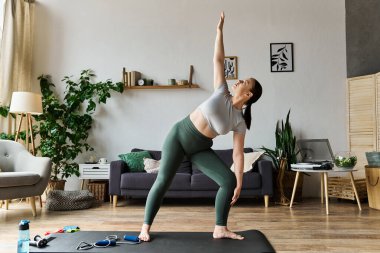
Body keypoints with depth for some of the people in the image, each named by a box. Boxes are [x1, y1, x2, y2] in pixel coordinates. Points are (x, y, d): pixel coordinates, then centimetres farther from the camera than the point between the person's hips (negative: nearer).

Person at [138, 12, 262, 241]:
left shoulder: (240, 122, -5)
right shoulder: (222, 93, -4)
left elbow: (238, 154, -6)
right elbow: (218, 60, -3)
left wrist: (239, 183, -10)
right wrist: (220, 30, -5)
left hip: (200, 148, 2)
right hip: (180, 134, -1)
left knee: (229, 181, -9)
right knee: (163, 181, -7)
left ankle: (220, 229, 5)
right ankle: (146, 228, 7)